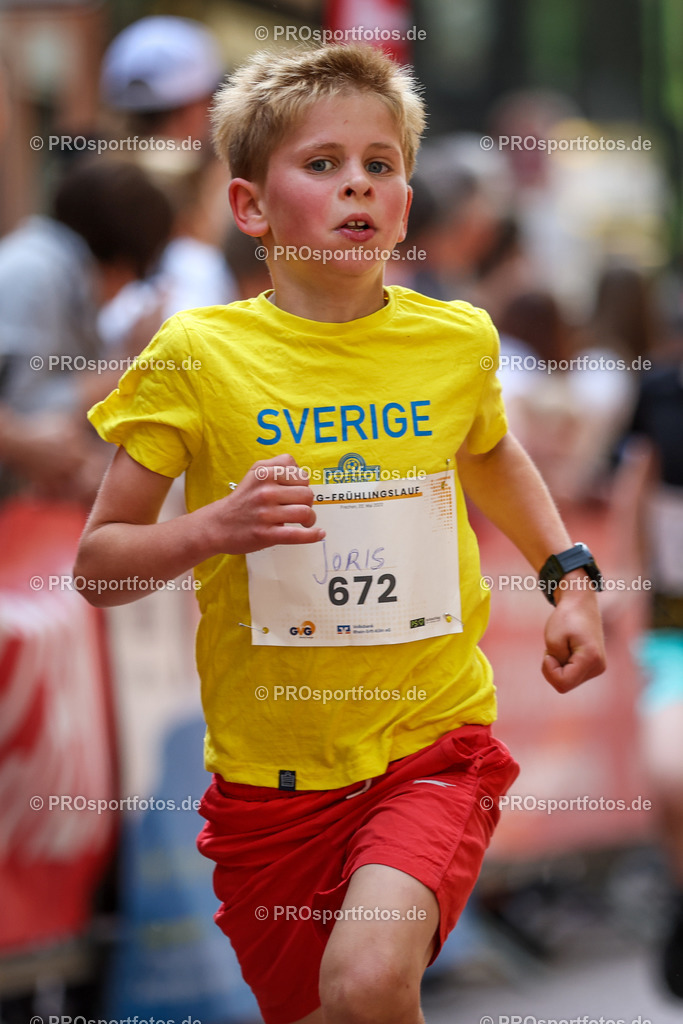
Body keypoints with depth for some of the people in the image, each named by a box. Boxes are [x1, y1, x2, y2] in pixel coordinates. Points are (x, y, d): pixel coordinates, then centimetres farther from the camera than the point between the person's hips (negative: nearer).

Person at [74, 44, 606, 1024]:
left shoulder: (457, 340, 0)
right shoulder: (200, 353, -8)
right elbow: (97, 563, -4)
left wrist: (570, 577, 13)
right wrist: (212, 529, -22)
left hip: (434, 737, 0)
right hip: (274, 759, 0)